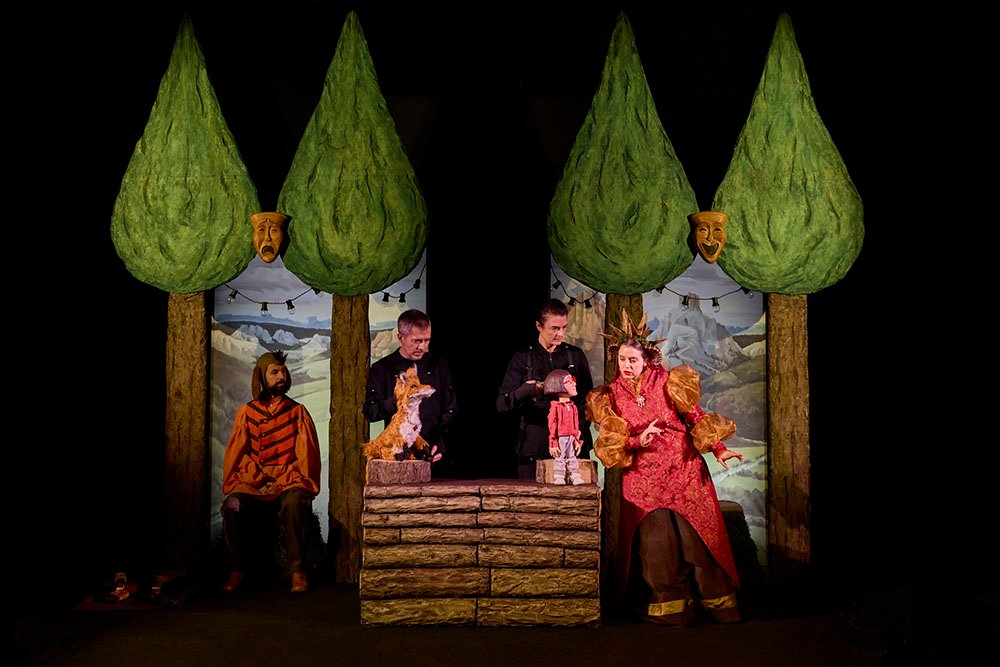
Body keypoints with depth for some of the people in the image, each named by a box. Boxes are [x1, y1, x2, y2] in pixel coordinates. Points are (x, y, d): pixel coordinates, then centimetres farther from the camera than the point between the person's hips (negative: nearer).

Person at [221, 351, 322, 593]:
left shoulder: (297, 411, 11)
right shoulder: (246, 412, 13)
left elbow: (307, 455, 5)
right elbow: (237, 454, 8)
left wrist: (283, 482, -8)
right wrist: (260, 481, -7)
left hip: (289, 485, -1)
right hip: (252, 486, 1)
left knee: (295, 503, -35)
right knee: (232, 505, -30)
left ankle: (298, 570, -23)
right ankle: (237, 571, -15)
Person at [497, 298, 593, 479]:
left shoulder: (576, 356, 10)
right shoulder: (522, 358, 6)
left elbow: (587, 400, 9)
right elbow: (501, 403, -1)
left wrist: (579, 430, -9)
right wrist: (525, 391, -22)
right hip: (534, 447, -1)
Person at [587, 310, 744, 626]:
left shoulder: (667, 381, -3)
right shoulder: (611, 395, 2)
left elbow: (696, 416, 1)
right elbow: (611, 441, 1)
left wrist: (718, 449, -9)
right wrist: (638, 441, -18)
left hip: (683, 469, -1)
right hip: (643, 476, 1)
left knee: (696, 533, 1)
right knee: (656, 538, -5)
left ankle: (715, 599, 14)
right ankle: (669, 605, 6)